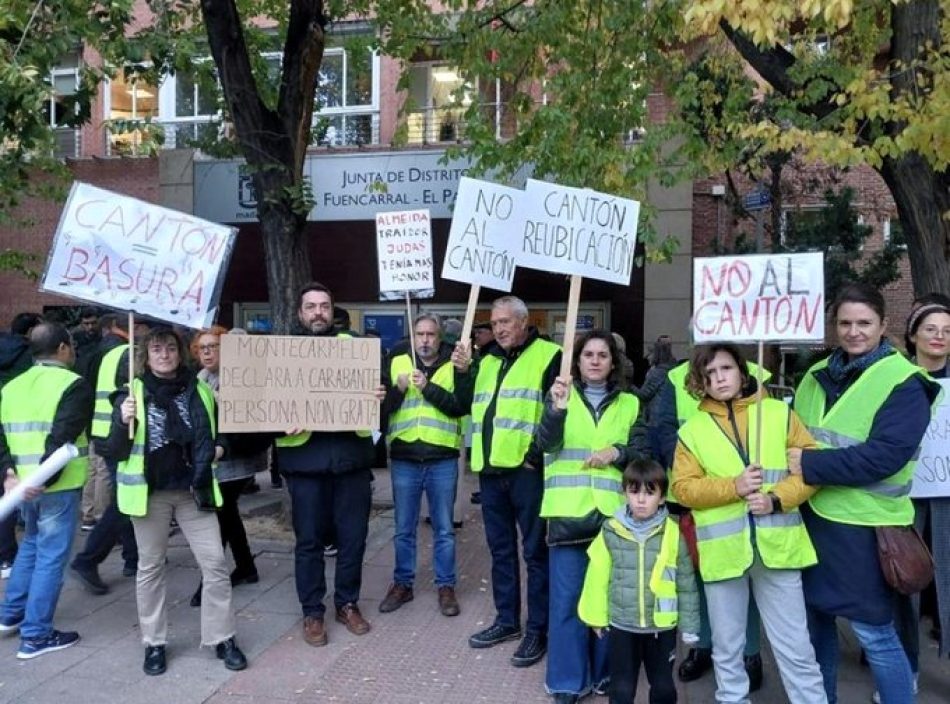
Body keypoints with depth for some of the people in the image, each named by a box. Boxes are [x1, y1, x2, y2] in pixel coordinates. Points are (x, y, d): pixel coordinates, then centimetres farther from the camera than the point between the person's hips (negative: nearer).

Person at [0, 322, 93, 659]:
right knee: (51, 556, 2)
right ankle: (36, 636, 8)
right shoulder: (74, 385, -11)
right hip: (57, 486, -7)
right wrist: (43, 480, -20)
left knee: (31, 544, 26)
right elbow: (62, 439, -21)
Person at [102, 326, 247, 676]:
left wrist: (219, 448, 3)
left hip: (193, 489, 2)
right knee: (150, 567, 10)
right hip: (149, 491, -2)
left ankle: (222, 638, 13)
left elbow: (217, 432, 21)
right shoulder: (132, 394, -4)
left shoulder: (200, 390, 4)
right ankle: (154, 643, 24)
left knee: (215, 562, 0)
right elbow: (115, 453, -7)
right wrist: (124, 423, -22)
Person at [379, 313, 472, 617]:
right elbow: (381, 406, 1)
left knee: (444, 529, 9)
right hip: (404, 459, 2)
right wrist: (399, 388, -16)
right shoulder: (396, 363, 6)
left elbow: (462, 405, -13)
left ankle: (446, 586, 22)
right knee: (403, 529, 12)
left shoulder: (454, 366, 0)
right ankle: (402, 583, 27)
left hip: (442, 459, -2)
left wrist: (428, 388, -20)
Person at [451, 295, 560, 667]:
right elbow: (469, 407, 20)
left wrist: (541, 451, -17)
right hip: (490, 470, 7)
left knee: (534, 551, 2)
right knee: (501, 549, 16)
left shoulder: (549, 356, -5)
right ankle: (507, 620, 29)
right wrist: (463, 371, 7)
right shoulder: (487, 361, 18)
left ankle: (538, 629, 14)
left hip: (527, 469, -7)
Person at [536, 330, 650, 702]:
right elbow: (545, 443, -11)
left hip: (613, 513, 2)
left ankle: (605, 672, 28)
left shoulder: (630, 404, 11)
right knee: (566, 598, 1)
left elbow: (643, 453, 7)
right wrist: (556, 409, -30)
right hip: (568, 512, -2)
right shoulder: (561, 395, 5)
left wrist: (616, 452, -13)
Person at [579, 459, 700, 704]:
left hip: (662, 626, 0)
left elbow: (686, 582, -1)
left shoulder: (672, 532, -9)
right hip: (621, 626, 0)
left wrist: (689, 625, 3)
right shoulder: (611, 531, -8)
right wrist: (597, 617, 4)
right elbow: (598, 577, 0)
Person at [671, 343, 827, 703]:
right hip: (723, 550, 1)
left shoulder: (779, 413, 4)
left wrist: (777, 499, -13)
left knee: (795, 648, 7)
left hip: (777, 545, -1)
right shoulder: (692, 430, 5)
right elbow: (683, 488, -1)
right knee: (727, 649, 14)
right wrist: (733, 487, -15)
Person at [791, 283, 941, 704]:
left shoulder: (903, 383, -9)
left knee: (873, 633, 2)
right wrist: (786, 459, -4)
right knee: (815, 618, 17)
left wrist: (811, 465, -21)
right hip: (812, 516, 6)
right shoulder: (817, 376, 9)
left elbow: (886, 454, -21)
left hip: (864, 524, -6)